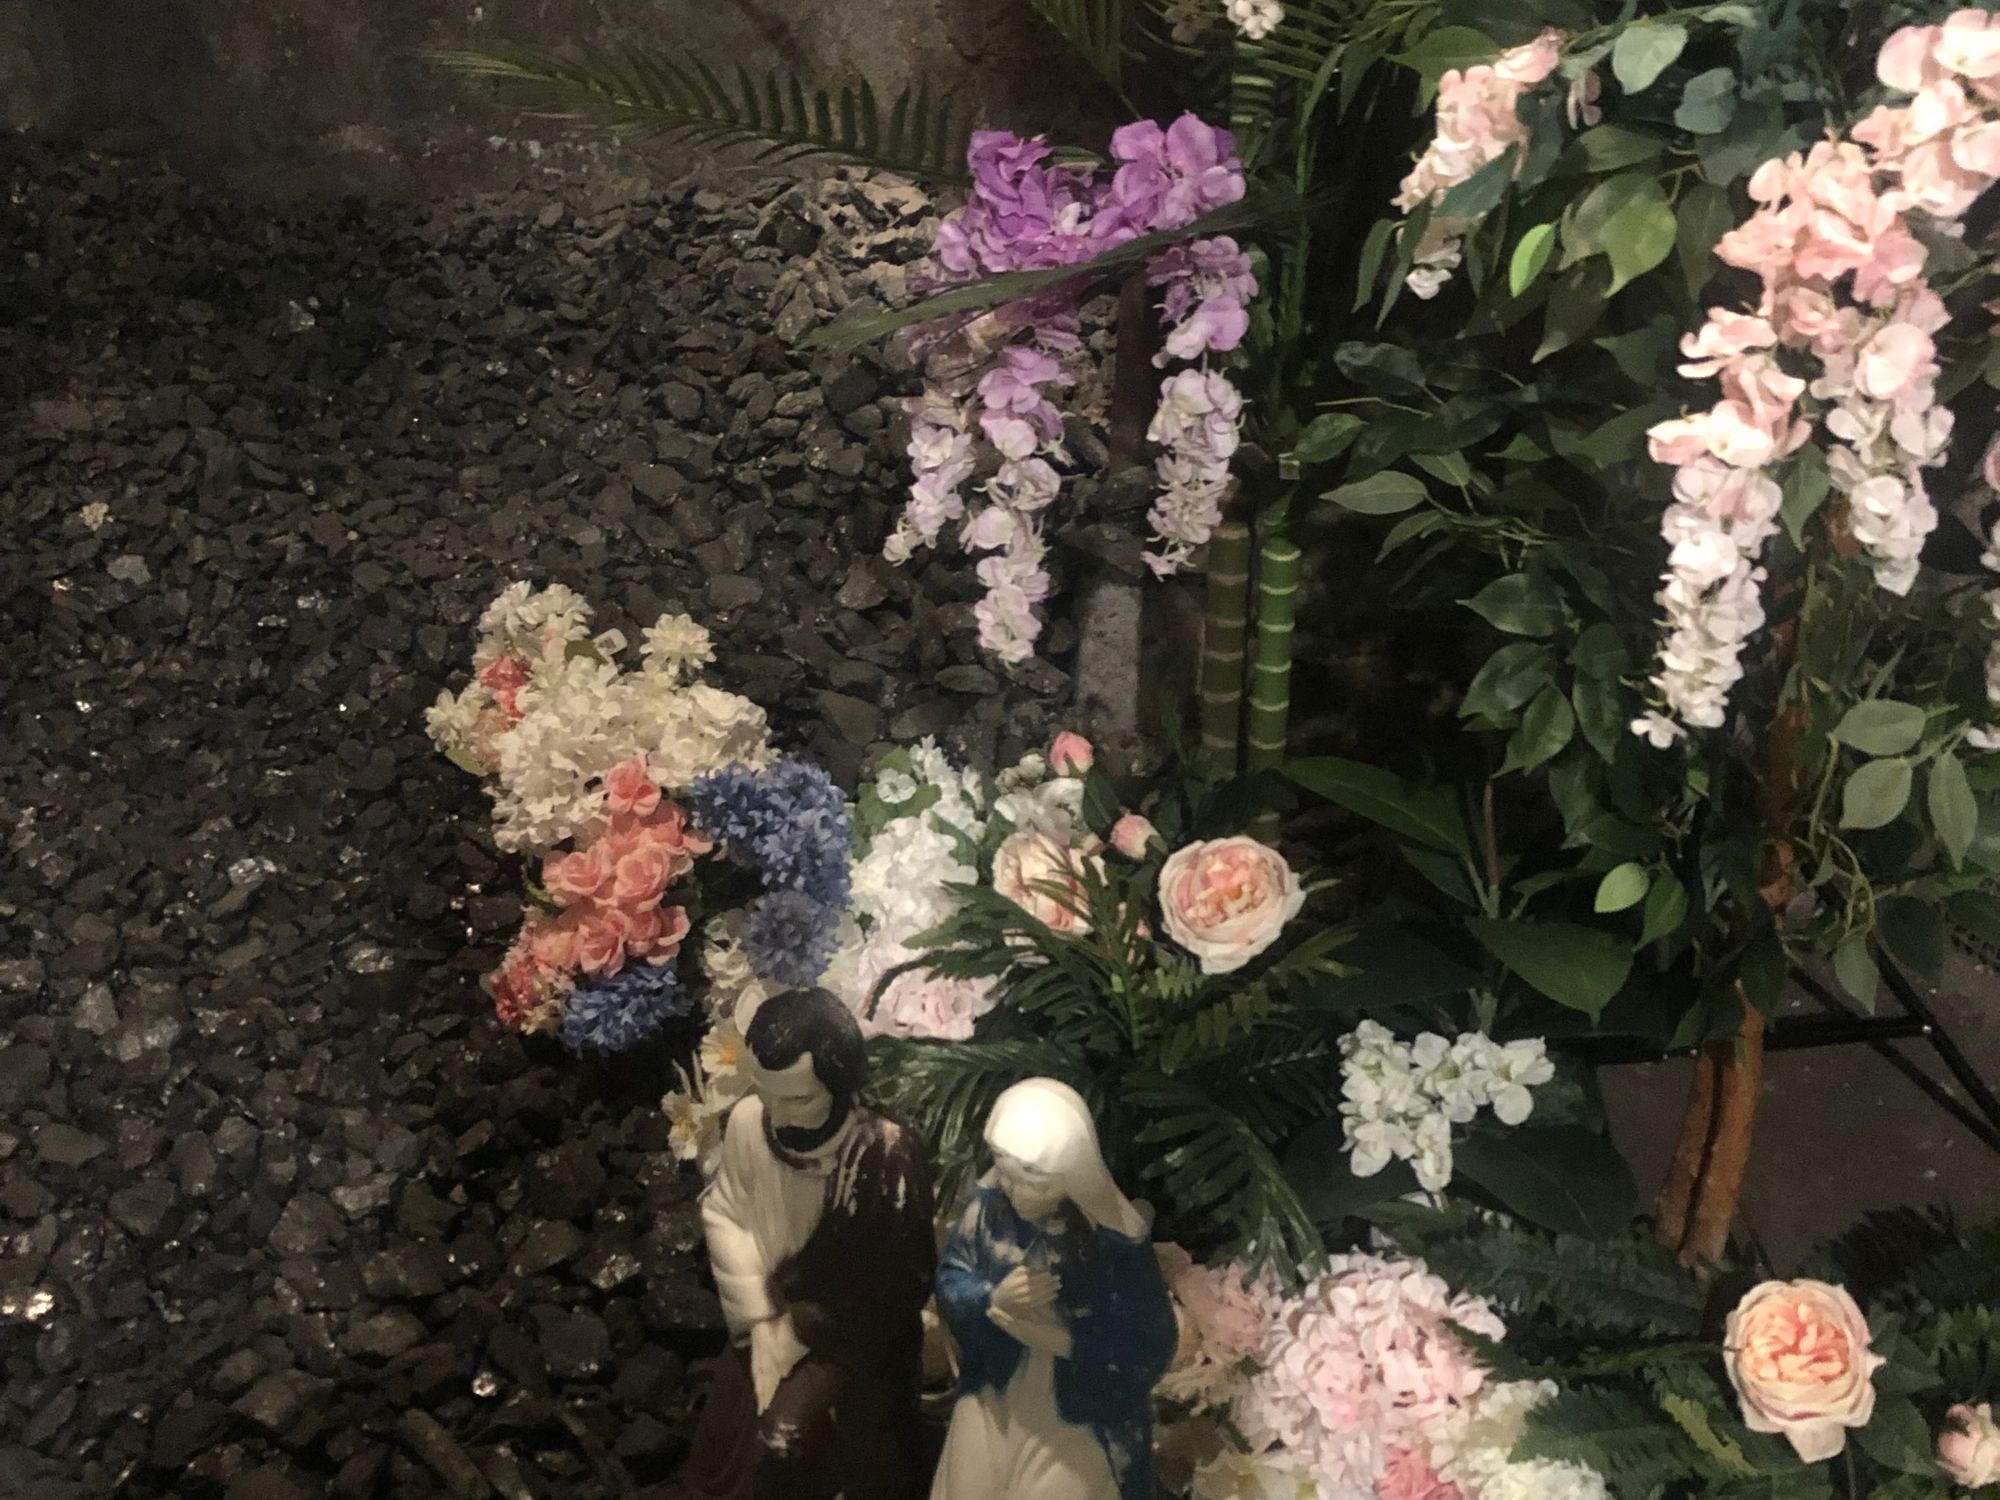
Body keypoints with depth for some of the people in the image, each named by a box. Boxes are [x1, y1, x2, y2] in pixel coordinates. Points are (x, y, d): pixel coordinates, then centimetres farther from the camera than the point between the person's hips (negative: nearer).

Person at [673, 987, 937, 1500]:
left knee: (783, 1446, -18)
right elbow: (726, 1218, -3)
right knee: (721, 1453, 6)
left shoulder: (887, 1155, -28)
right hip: (771, 1320, 4)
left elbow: (896, 1280, -17)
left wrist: (801, 1333, -12)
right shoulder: (747, 1121, -16)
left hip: (851, 1337, -4)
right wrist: (760, 1324, -11)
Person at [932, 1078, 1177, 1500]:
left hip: (1079, 1427, -4)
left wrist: (1065, 1342, -27)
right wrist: (993, 1298, -23)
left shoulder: (1116, 1241, -24)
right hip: (990, 1408, 4)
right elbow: (948, 1284, -3)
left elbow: (1152, 1348, -20)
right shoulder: (989, 1204, -12)